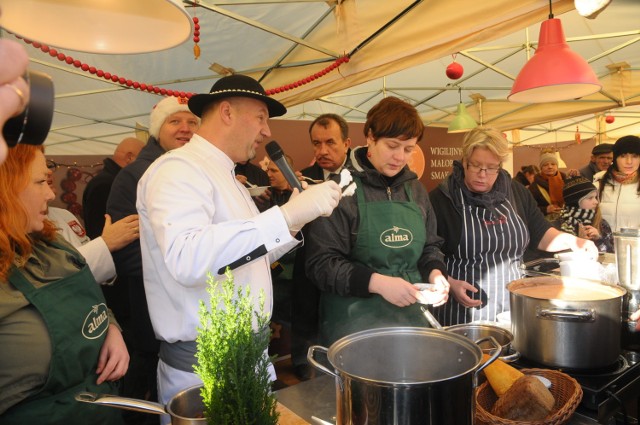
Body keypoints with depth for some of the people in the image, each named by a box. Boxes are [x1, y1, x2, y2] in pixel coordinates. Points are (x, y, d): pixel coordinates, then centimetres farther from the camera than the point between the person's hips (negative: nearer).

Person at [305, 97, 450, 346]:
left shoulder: (415, 189, 8)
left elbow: (429, 246, 17)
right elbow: (321, 263, -15)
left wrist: (435, 273, -4)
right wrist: (378, 282, -23)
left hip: (411, 314, 6)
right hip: (355, 322, -5)